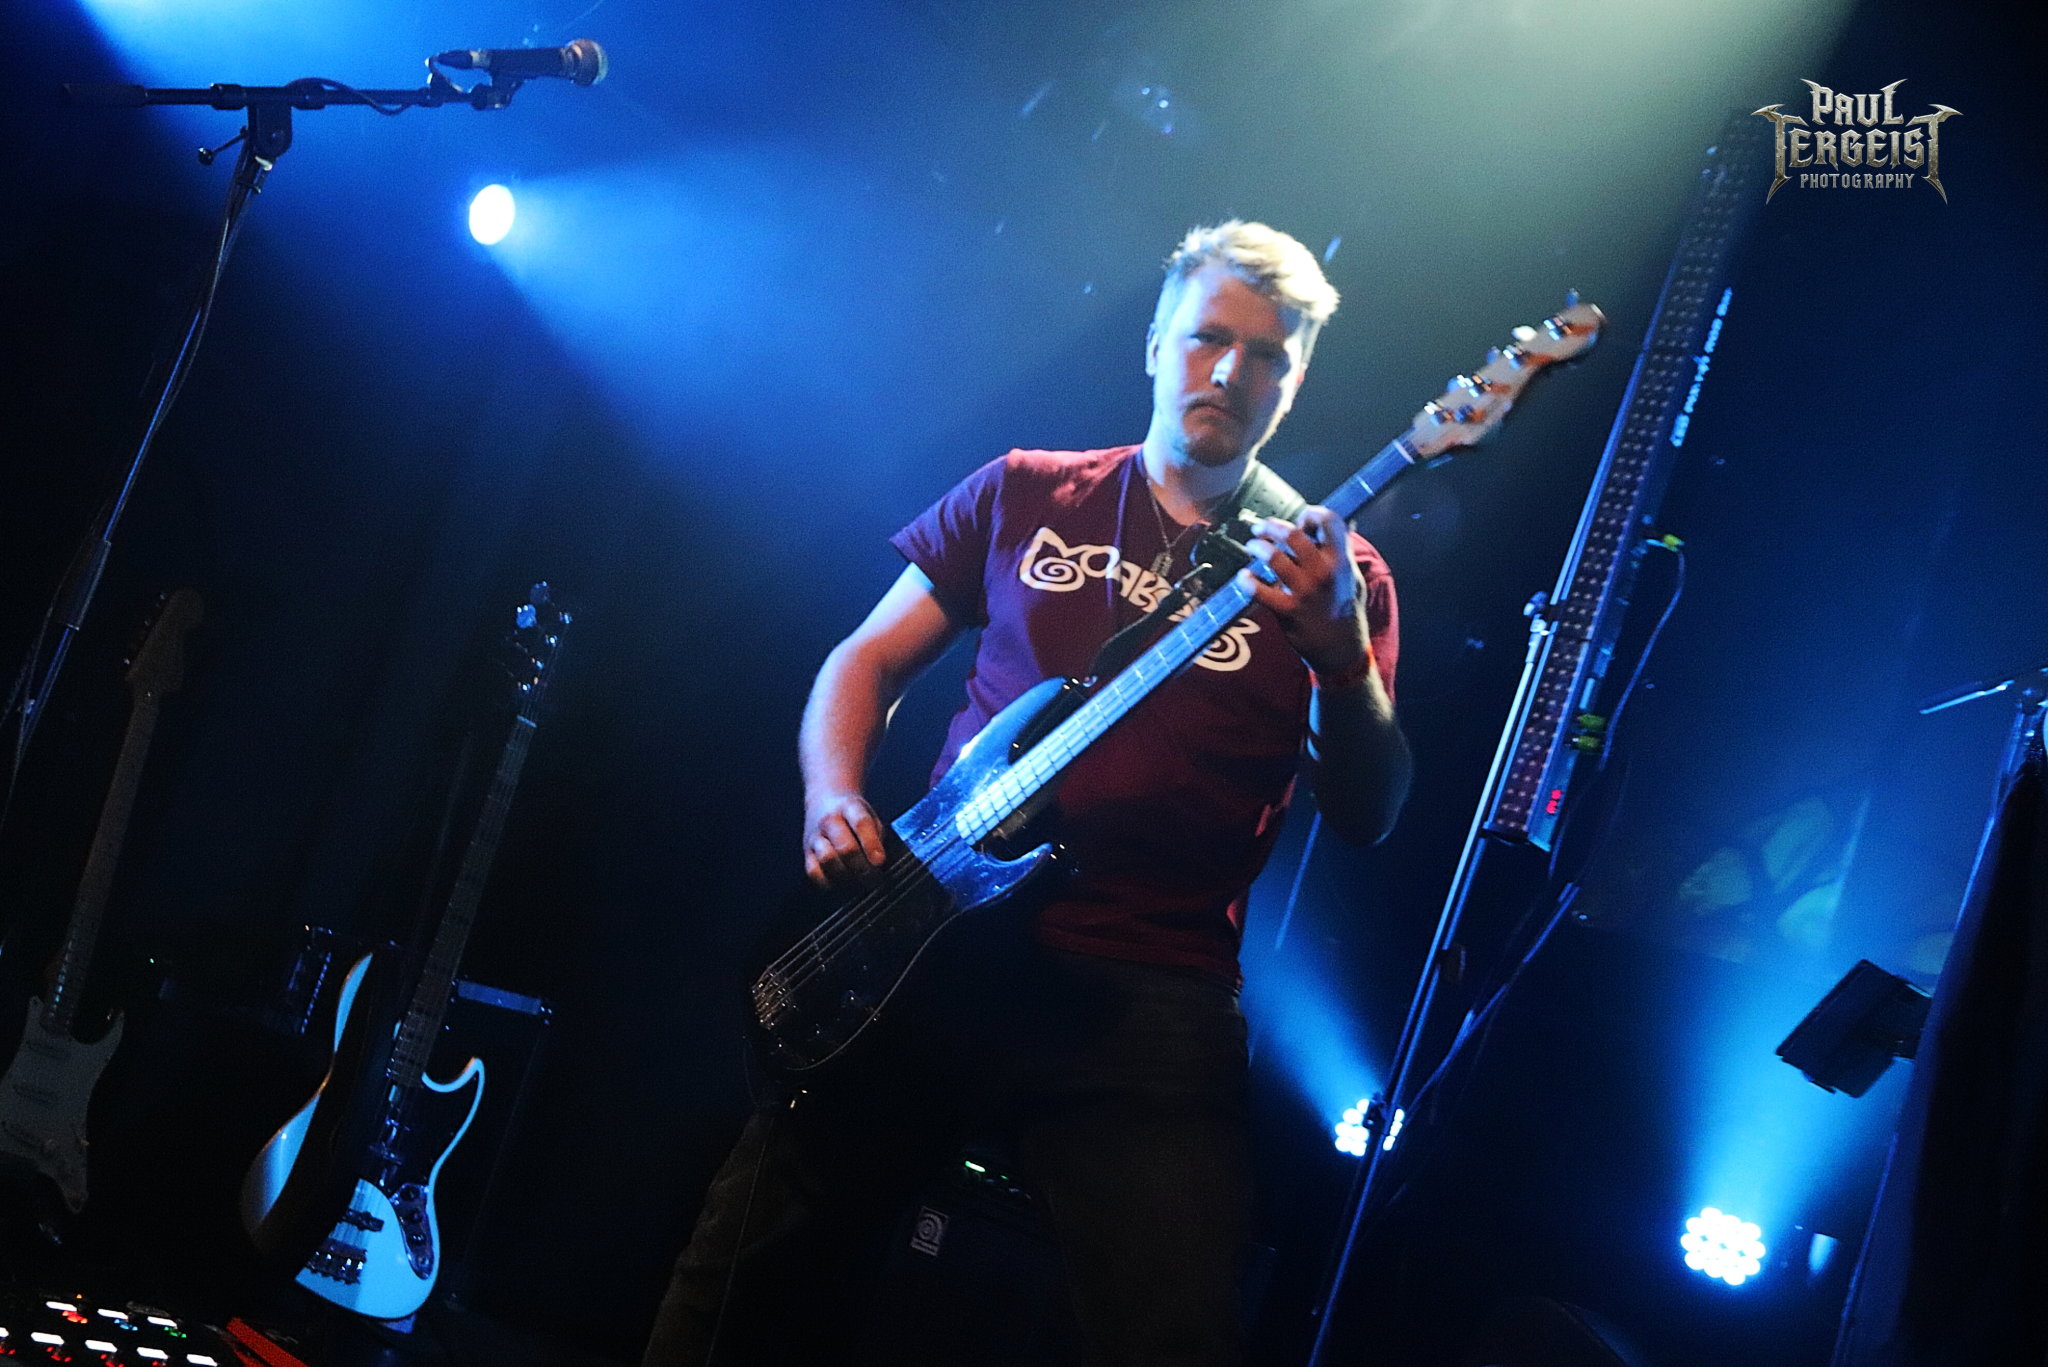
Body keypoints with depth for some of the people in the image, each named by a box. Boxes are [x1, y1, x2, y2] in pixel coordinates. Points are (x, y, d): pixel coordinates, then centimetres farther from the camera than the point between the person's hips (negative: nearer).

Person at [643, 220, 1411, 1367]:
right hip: (933, 946, 2)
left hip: (1149, 1001, -1)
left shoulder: (1333, 572, 7)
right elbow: (866, 661, 16)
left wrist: (1342, 654, -20)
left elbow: (1367, 815, -1)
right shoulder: (1024, 495, 13)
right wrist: (835, 798, -4)